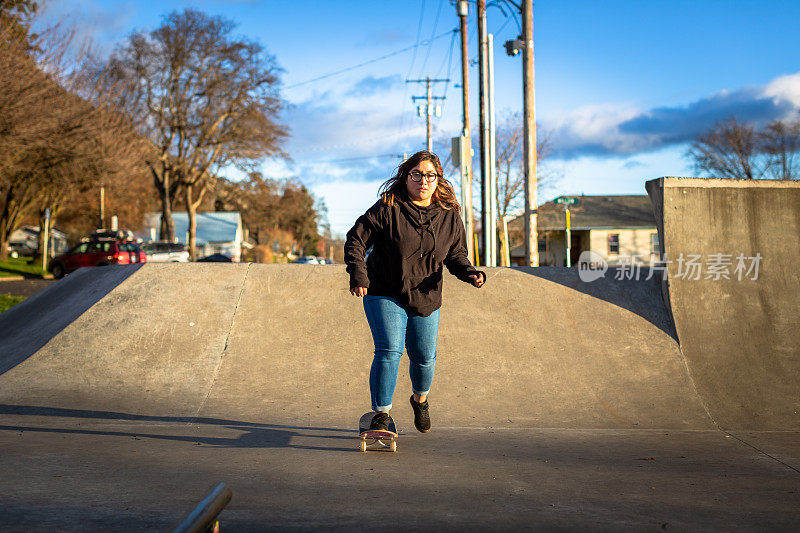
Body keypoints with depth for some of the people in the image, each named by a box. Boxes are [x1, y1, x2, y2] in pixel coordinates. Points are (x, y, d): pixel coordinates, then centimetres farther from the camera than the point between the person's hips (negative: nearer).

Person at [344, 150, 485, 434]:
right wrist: (358, 274, -20)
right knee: (389, 350, -18)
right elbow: (355, 239, -8)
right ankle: (381, 415, -4)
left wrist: (471, 273, -13)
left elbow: (456, 256, 8)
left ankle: (420, 399, 41)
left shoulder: (450, 216, 0)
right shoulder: (387, 209, -12)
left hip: (426, 299, 3)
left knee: (424, 358, 8)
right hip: (384, 295, -3)